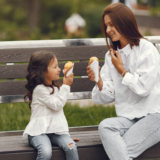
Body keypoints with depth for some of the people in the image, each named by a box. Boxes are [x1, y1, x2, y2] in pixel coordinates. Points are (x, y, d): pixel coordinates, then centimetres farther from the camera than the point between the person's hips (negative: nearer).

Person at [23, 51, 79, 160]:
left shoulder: (55, 88, 21)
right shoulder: (39, 89, -8)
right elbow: (56, 105, -11)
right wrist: (66, 86, -4)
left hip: (56, 130, 7)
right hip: (39, 131, -7)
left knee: (71, 147, -21)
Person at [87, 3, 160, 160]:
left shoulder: (146, 49, -4)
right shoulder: (111, 55, 14)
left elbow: (143, 88, -12)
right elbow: (108, 97, 8)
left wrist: (121, 70, -2)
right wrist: (98, 82, -13)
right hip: (128, 117, 5)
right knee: (105, 126, -29)